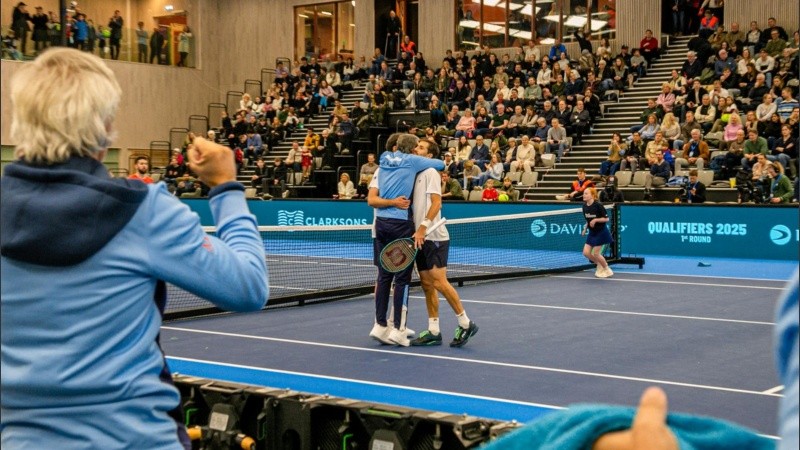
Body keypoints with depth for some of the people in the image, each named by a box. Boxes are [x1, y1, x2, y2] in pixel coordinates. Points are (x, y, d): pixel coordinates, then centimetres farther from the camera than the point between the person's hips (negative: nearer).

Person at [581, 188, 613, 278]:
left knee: (596, 253, -5)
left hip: (601, 232, -7)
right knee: (586, 253, -1)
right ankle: (600, 265, 25)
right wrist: (585, 229, 4)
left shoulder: (598, 205, -20)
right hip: (592, 233, 7)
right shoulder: (585, 206, 0)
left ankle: (607, 270, 17)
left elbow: (606, 218, -15)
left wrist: (596, 220, -27)